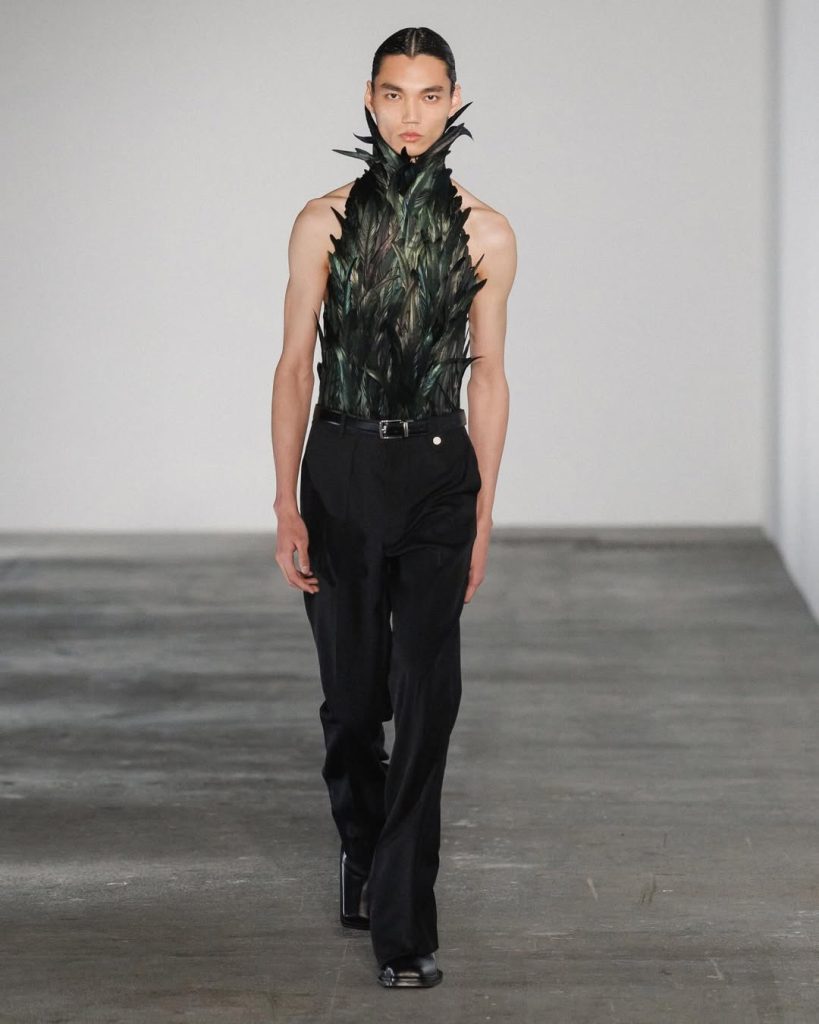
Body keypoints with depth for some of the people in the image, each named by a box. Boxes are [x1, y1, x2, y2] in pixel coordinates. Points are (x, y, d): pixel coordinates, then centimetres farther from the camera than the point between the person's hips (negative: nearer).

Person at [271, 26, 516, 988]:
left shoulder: (485, 233, 2)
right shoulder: (325, 222, 1)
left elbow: (488, 374, 7)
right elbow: (295, 365, 2)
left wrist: (483, 514, 6)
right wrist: (287, 507, -3)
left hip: (437, 472, 0)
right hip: (341, 468, 1)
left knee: (427, 695, -9)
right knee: (351, 691, 11)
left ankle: (403, 924, -5)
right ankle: (362, 846, 38)